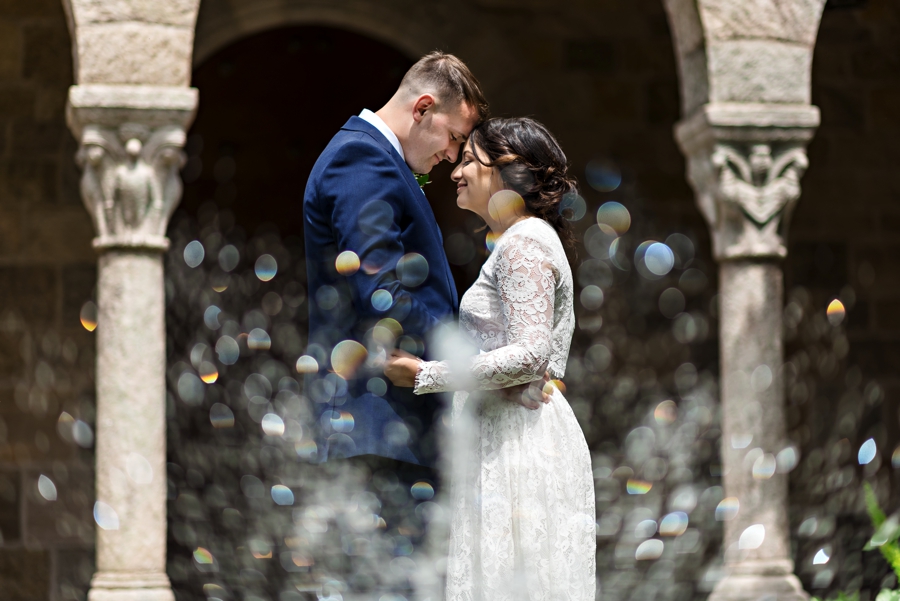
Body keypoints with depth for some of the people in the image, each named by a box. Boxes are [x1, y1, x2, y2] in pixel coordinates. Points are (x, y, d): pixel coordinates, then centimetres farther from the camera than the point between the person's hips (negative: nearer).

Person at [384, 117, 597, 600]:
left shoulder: (524, 242, -9)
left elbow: (529, 355, -19)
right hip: (503, 437, 10)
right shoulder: (523, 241, 21)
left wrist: (426, 374, -15)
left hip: (519, 445, -10)